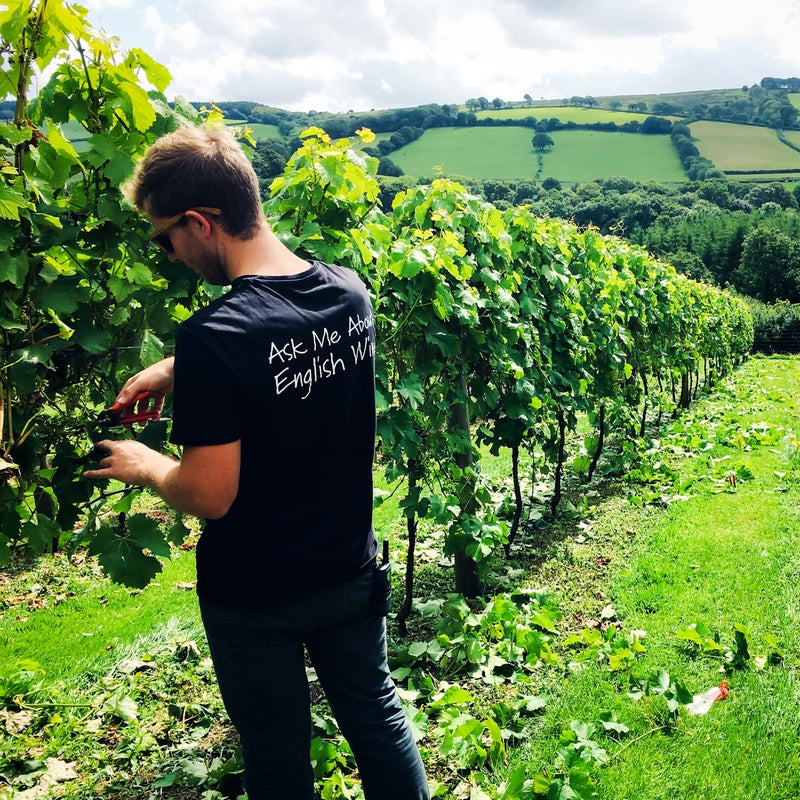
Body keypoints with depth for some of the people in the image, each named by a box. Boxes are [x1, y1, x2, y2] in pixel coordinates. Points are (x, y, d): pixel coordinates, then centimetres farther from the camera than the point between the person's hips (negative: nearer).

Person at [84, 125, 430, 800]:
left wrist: (143, 465, -6)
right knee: (376, 714, 26)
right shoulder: (350, 292, -8)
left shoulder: (214, 337, -29)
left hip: (255, 597, -5)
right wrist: (179, 367, 10)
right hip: (350, 571, 6)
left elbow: (209, 495, -25)